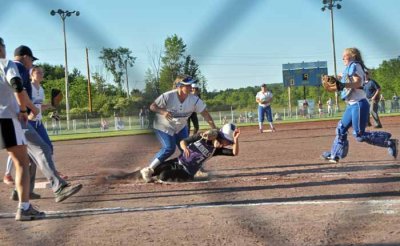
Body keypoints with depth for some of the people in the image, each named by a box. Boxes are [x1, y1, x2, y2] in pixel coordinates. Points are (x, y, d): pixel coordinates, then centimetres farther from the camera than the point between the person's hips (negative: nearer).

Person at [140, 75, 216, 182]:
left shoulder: (194, 100, -20)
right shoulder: (168, 96, -29)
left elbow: (205, 113, -20)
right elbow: (152, 106, -20)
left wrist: (215, 129, -27)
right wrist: (163, 112, -39)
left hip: (181, 127, 5)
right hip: (163, 127, -5)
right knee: (169, 148, -20)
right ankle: (148, 170, -10)